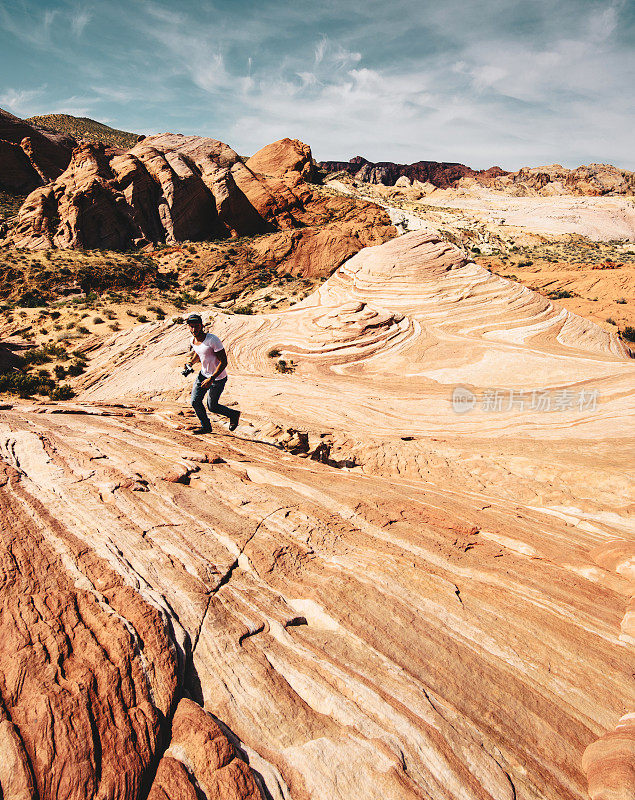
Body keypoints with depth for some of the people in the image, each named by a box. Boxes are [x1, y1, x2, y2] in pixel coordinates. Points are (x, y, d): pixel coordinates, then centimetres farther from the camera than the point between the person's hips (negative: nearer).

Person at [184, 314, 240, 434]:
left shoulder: (212, 340, -26)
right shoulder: (193, 340, -3)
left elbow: (224, 362, -24)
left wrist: (211, 379, -27)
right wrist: (191, 362, 0)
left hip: (218, 377, -7)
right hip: (203, 374, 7)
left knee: (212, 406, 3)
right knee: (195, 401, 4)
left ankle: (233, 414, 30)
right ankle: (206, 426, 25)